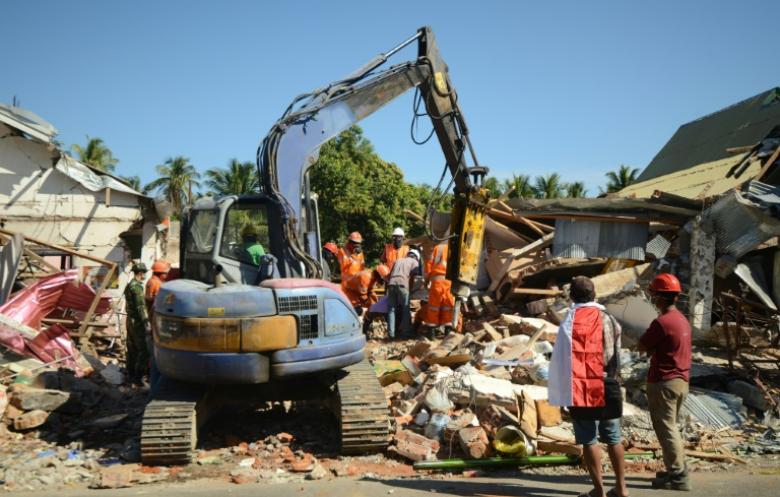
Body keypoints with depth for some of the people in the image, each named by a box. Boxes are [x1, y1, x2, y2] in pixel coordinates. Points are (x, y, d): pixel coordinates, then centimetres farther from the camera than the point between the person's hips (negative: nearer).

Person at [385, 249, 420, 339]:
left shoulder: (398, 261, 32)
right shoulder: (414, 262, 19)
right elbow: (415, 276, 5)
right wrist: (411, 288, 12)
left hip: (391, 284, 4)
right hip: (402, 284, -4)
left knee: (391, 309, 7)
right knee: (406, 309, 3)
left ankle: (391, 333, 1)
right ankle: (405, 332, -1)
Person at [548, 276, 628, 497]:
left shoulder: (570, 321, -9)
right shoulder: (608, 319, 3)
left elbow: (561, 357, -9)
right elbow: (618, 356, 8)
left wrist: (560, 389, -2)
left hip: (583, 389, -4)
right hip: (608, 387, 4)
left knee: (589, 439, 4)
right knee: (613, 437, 15)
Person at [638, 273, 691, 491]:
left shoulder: (661, 322, -20)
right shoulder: (682, 319, 9)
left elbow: (641, 347, -10)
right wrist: (654, 349, 5)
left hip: (663, 383, -9)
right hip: (681, 380, 9)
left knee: (665, 429, -2)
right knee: (671, 427, 19)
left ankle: (678, 476, 0)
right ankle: (676, 469, 25)